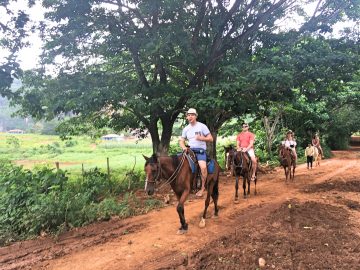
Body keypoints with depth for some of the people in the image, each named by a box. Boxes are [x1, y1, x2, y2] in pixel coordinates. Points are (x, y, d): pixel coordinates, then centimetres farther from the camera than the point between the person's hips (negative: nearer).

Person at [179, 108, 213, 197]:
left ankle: (202, 187, -9)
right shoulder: (186, 129, 11)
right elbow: (181, 140, 14)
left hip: (201, 150, -5)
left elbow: (211, 139, -1)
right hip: (190, 150, 5)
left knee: (203, 167, -30)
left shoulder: (202, 126, -2)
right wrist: (183, 147, -8)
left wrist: (201, 138, -18)